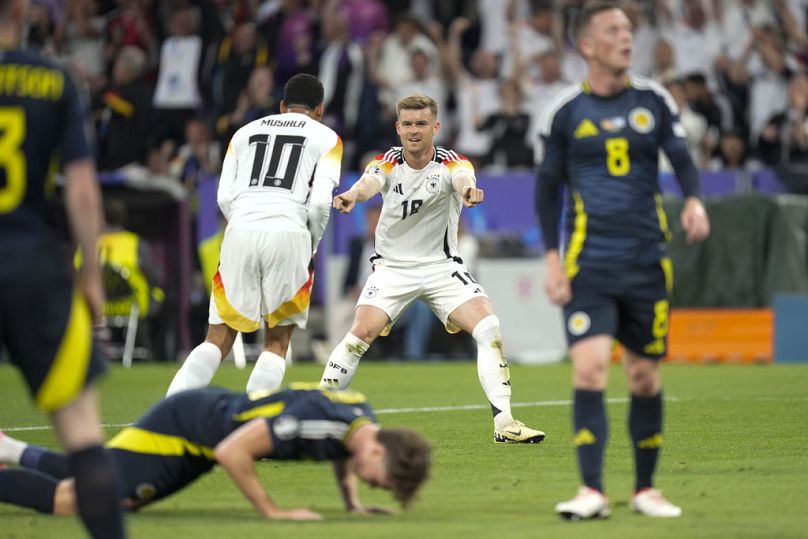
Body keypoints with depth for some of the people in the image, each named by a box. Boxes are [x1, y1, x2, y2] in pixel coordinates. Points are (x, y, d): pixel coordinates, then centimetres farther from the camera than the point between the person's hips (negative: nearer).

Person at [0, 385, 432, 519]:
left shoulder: (365, 424, -8)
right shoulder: (317, 421, -36)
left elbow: (339, 449, 19)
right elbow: (232, 451, -35)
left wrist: (354, 503, 4)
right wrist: (271, 512, -28)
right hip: (180, 425, -9)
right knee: (70, 500, -10)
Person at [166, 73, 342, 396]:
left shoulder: (246, 132, 22)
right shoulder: (326, 138, 14)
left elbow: (224, 197, 12)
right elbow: (320, 201, 0)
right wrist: (313, 245, 16)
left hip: (240, 233, 3)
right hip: (289, 233, -2)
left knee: (219, 339, 7)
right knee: (277, 340, 10)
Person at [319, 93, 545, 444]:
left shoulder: (450, 163, -11)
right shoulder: (388, 163, -9)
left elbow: (463, 177, -36)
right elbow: (370, 182, -32)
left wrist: (469, 189, -63)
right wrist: (353, 194, -58)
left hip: (442, 267, 0)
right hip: (392, 267, 0)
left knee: (489, 328, -17)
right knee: (361, 333, -18)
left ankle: (504, 422, -14)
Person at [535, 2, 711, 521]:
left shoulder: (654, 100, 5)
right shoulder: (565, 111, 1)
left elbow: (683, 157, 3)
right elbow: (548, 186, 7)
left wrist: (694, 200, -19)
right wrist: (551, 258, -1)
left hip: (647, 262, 2)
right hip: (589, 264, -2)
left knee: (645, 377, 8)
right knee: (590, 367, -16)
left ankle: (645, 488, 22)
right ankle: (592, 491, -16)